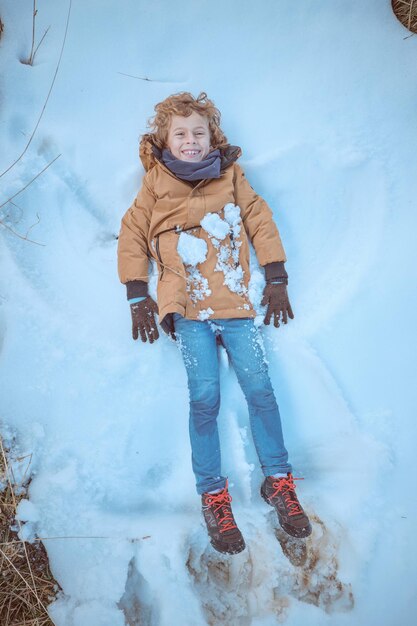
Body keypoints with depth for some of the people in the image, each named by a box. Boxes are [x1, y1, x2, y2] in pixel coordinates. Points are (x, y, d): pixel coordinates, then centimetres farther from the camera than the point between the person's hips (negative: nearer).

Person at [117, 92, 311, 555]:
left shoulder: (230, 177, 13)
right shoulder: (156, 185, 9)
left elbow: (261, 222, 13)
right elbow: (131, 238, 10)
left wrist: (276, 280, 7)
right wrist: (138, 297, 3)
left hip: (235, 302, 2)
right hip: (188, 307, -1)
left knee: (259, 388, -3)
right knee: (205, 397, -9)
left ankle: (278, 482, 15)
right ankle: (213, 496, 6)